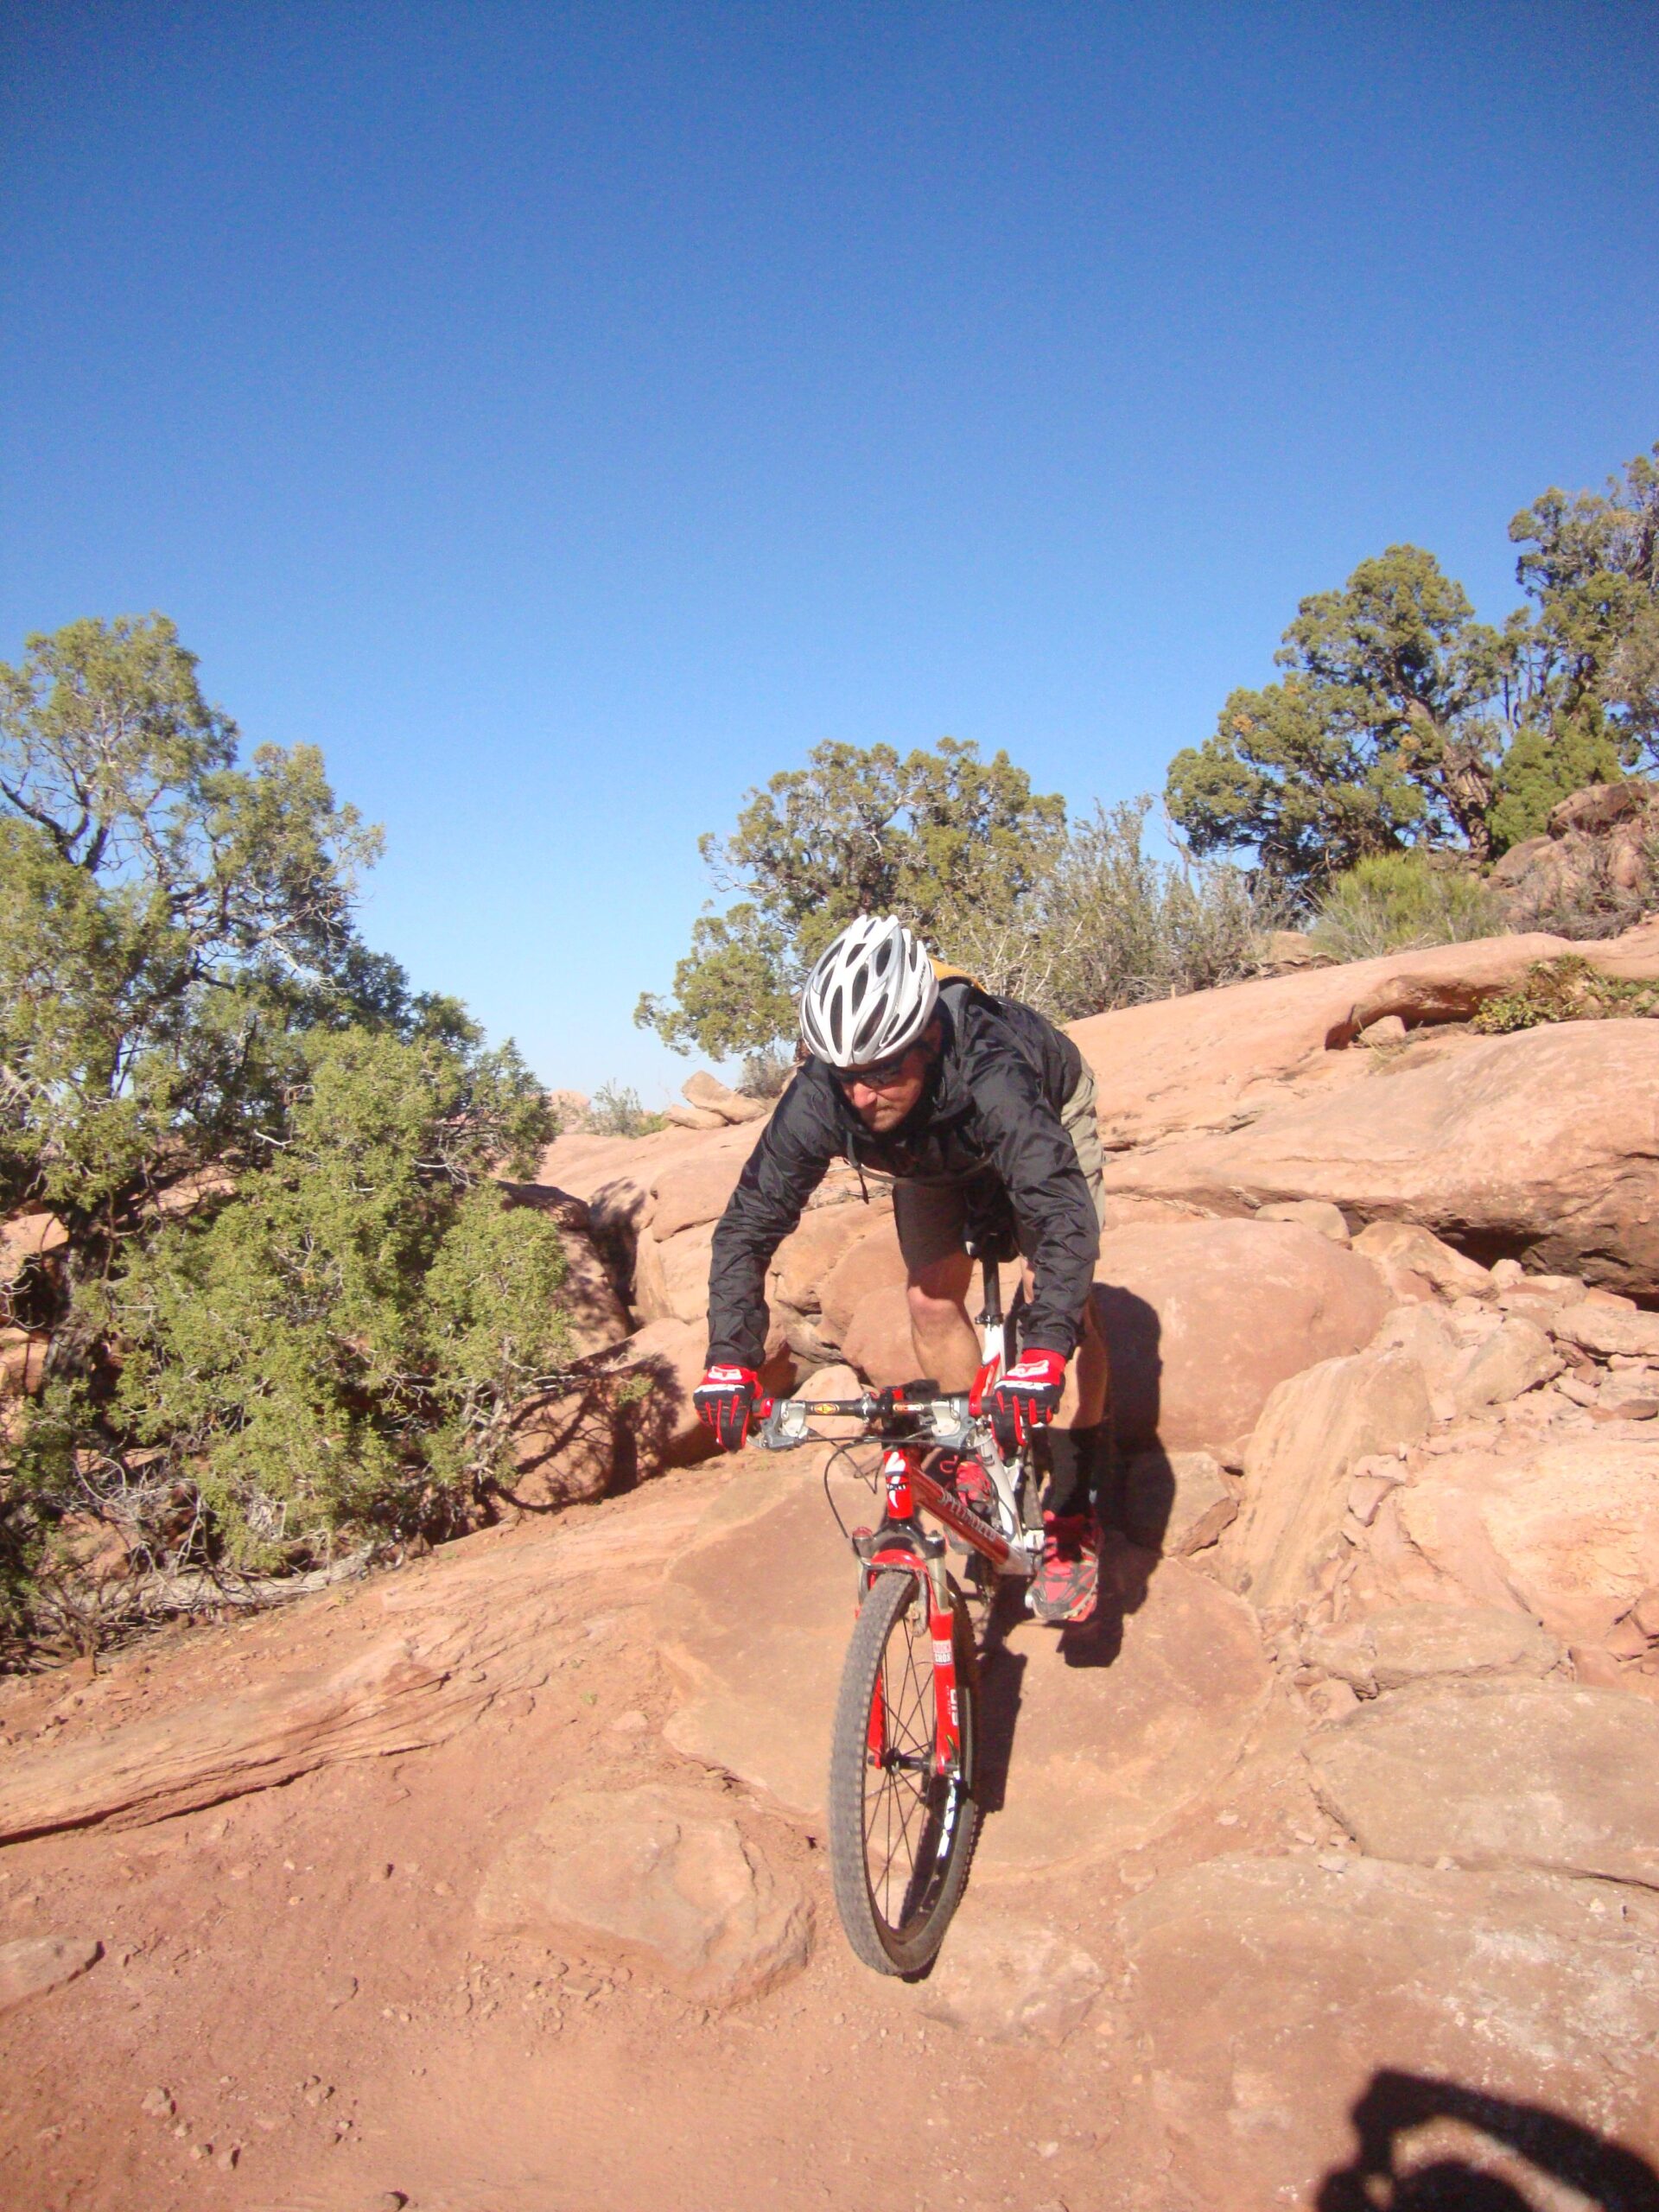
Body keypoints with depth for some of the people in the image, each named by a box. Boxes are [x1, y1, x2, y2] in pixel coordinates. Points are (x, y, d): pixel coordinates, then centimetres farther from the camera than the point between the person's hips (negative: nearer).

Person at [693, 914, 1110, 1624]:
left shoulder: (989, 1076, -48)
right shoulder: (818, 1098, -36)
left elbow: (1064, 1214, -54)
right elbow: (749, 1223, -30)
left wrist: (1042, 1356, -66)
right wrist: (730, 1359, -39)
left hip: (1046, 1125, -3)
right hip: (936, 1156, 4)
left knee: (1061, 1299, -17)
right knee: (931, 1299, -9)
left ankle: (1074, 1520, -5)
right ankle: (977, 1465, 16)